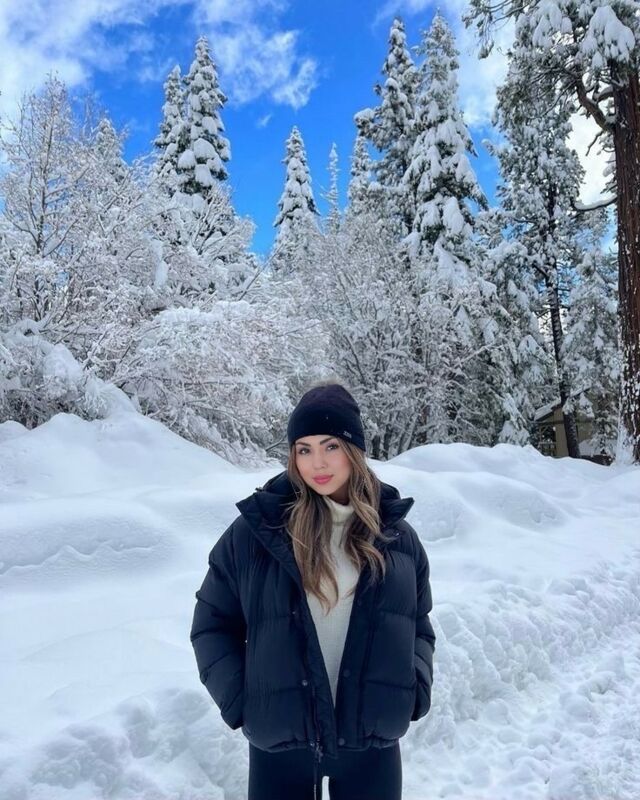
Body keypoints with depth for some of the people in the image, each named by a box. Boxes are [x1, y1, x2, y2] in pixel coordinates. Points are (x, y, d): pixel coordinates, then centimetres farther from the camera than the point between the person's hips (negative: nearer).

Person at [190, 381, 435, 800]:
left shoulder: (395, 533, -1)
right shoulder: (257, 529, -9)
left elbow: (418, 626, 10)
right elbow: (212, 622, 1)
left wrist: (414, 690, -3)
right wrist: (238, 700, -7)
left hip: (372, 740, 2)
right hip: (279, 741, -1)